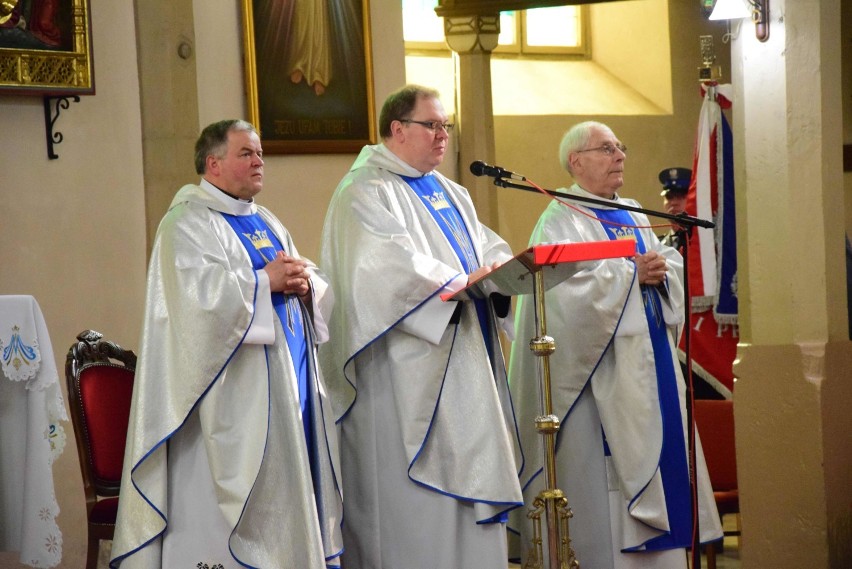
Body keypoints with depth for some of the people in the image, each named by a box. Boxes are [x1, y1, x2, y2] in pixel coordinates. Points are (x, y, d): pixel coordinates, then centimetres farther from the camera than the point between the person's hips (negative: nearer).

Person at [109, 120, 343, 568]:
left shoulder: (267, 224, 20)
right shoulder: (187, 224, -5)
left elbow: (320, 288, 18)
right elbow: (198, 294, -21)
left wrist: (305, 283, -5)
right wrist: (264, 281, -16)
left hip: (290, 381, 8)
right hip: (234, 396, -8)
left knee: (288, 482, 7)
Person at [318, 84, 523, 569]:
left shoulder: (451, 194, 21)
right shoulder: (367, 193, -7)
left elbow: (486, 246, 14)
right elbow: (389, 265, -21)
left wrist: (504, 267, -8)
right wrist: (459, 282, -25)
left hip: (464, 364, 9)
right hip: (408, 371, -9)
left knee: (466, 477, 8)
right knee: (414, 492, -8)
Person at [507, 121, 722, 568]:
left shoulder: (632, 216, 19)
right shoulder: (562, 220, -5)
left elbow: (673, 264, 13)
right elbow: (568, 287, -20)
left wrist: (661, 270, -9)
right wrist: (632, 273, -17)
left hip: (649, 360, 8)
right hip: (605, 370, -8)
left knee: (654, 451, 7)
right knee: (609, 466, -8)